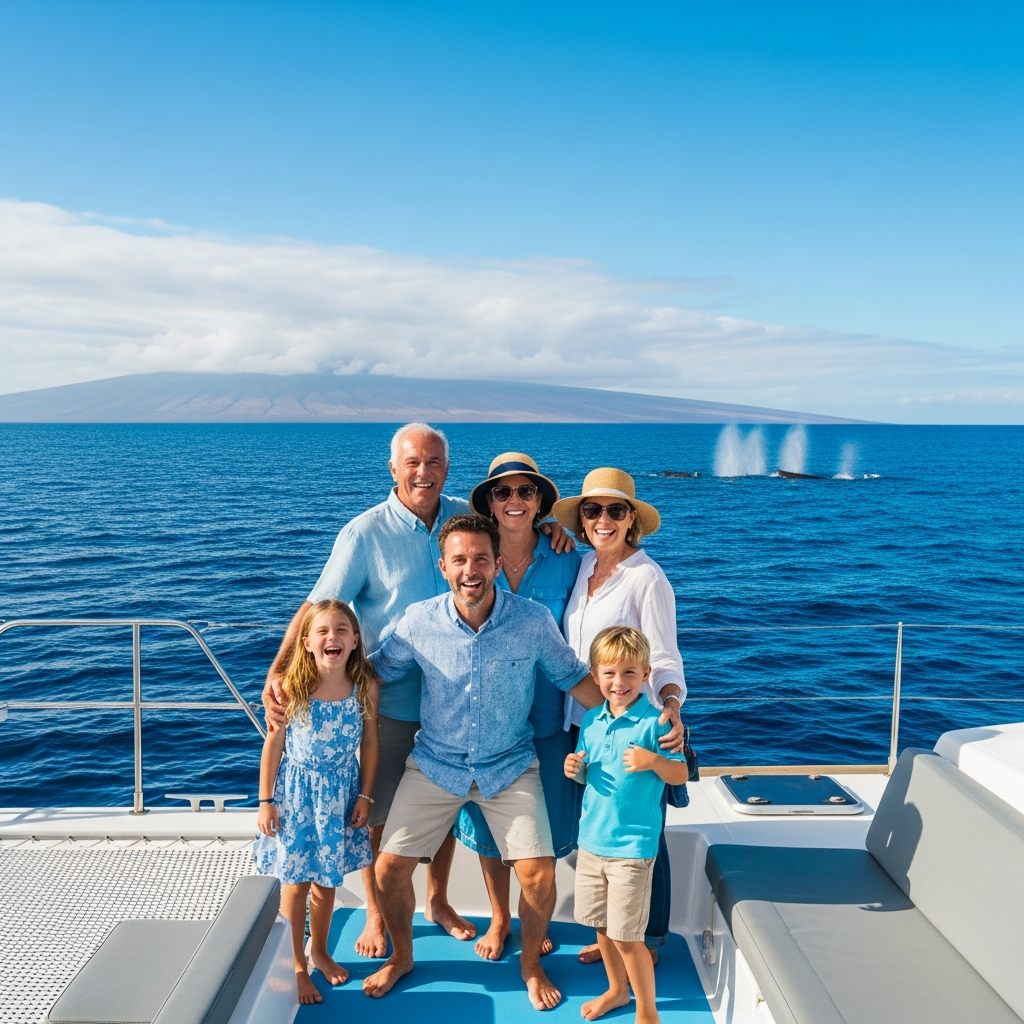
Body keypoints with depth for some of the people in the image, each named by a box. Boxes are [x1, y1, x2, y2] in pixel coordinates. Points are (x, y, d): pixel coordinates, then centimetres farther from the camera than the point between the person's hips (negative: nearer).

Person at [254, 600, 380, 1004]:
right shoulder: (292, 687, -19)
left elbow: (369, 742, -2)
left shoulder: (365, 686, -14)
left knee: (327, 879, 18)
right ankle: (297, 966, 31)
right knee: (296, 883, 10)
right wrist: (265, 801, -6)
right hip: (297, 791, -2)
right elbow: (273, 744, -9)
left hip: (341, 792, 2)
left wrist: (365, 795, 1)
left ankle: (318, 950, 42)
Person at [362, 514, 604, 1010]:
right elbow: (374, 670, 1)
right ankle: (401, 956, 30)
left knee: (539, 875, -9)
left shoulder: (534, 620, -16)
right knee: (389, 867, -1)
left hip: (510, 765, -1)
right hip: (435, 764, 1)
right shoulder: (419, 621, -15)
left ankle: (531, 964, 24)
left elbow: (575, 679, -4)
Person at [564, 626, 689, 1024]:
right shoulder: (591, 721, 3)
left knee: (627, 936, 2)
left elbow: (680, 774, -12)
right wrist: (575, 768, -8)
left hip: (632, 846, -6)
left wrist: (652, 760, -29)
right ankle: (617, 990, 43)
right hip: (592, 839, 6)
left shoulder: (654, 722, -14)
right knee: (602, 927, 19)